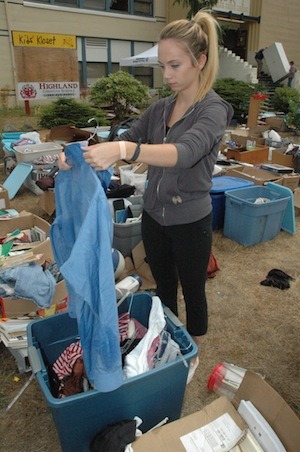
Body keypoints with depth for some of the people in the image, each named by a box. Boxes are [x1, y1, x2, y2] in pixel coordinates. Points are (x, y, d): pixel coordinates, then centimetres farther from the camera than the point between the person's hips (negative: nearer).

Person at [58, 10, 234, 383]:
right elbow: (126, 139, 1)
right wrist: (81, 154, -18)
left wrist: (125, 150, -51)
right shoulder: (160, 108, 4)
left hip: (190, 222, -6)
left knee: (192, 292, 15)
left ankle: (192, 356, 40)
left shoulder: (213, 110, -17)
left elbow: (184, 152, -35)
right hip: (154, 216, 6)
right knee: (163, 287, 22)